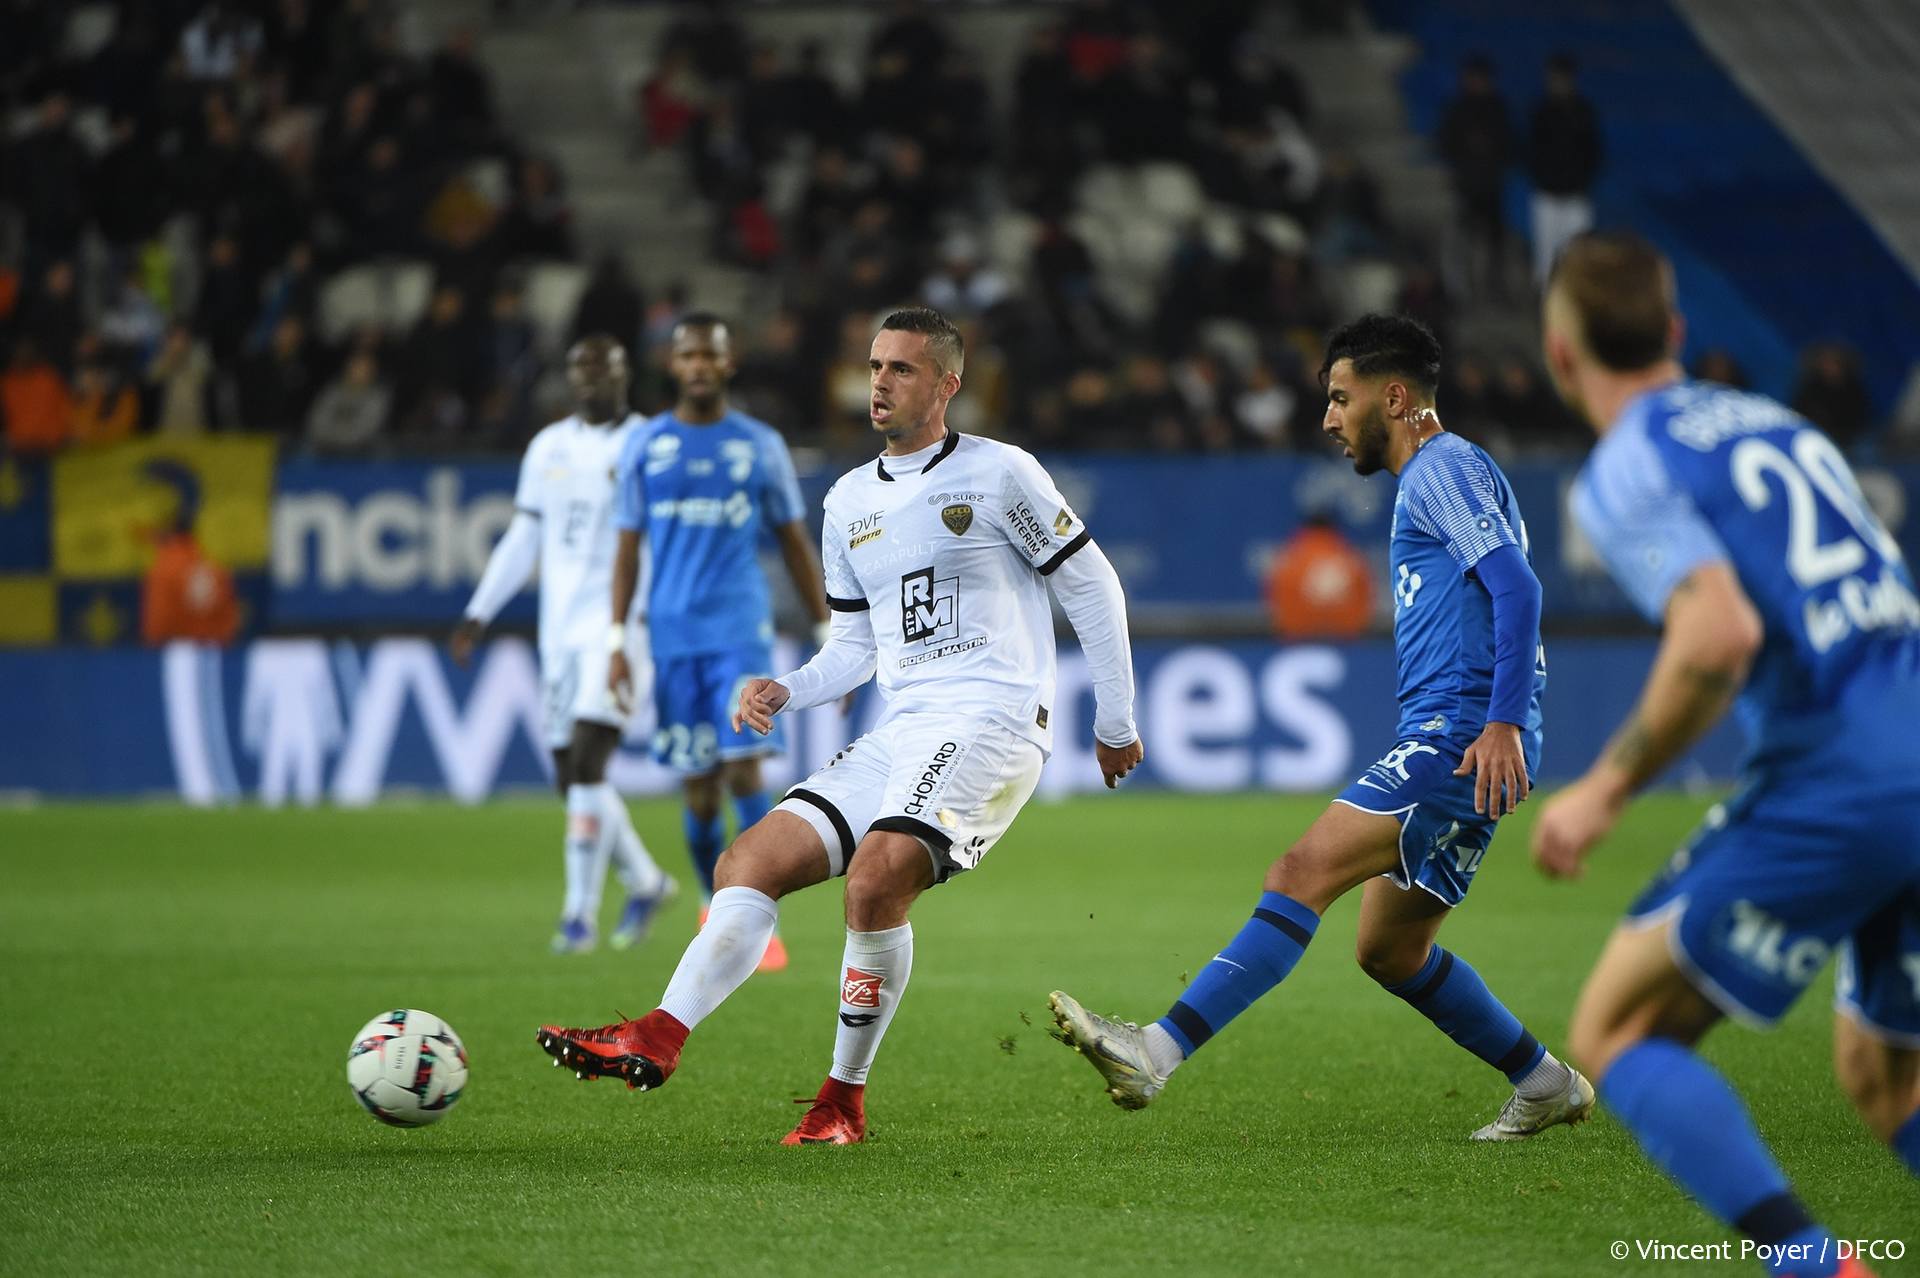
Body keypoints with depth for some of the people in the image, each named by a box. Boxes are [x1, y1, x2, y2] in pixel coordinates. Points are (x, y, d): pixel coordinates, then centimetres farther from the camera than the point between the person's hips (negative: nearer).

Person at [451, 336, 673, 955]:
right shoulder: (548, 448, 13)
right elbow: (523, 540, 19)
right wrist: (478, 615, 16)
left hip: (616, 621, -6)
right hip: (560, 626, 6)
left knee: (586, 762, -16)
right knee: (571, 774, 7)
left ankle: (580, 913, -11)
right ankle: (645, 881, 27)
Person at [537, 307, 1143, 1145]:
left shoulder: (999, 475, -1)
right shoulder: (850, 501, 18)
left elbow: (1091, 586, 5)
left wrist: (1115, 723, 7)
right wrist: (786, 692, 4)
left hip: (990, 722, -7)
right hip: (899, 733, 7)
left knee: (876, 878, -28)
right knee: (749, 862, -9)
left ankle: (846, 1099, -17)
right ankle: (659, 1038, -20)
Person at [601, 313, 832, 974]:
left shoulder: (761, 446, 6)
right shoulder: (644, 447, 7)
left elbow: (794, 543, 11)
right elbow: (627, 549, 9)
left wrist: (826, 634, 8)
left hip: (743, 631, -1)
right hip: (673, 635, 1)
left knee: (744, 767, -16)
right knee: (698, 788, 2)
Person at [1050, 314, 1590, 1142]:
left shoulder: (1444, 468, -6)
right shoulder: (1434, 479, 26)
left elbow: (1517, 588, -18)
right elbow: (1506, 595, 31)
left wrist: (1503, 723, -26)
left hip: (1462, 739, -11)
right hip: (1448, 744, 11)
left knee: (1306, 869, -21)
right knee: (1389, 951, 14)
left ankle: (1159, 1052, -31)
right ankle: (1547, 1087, 24)